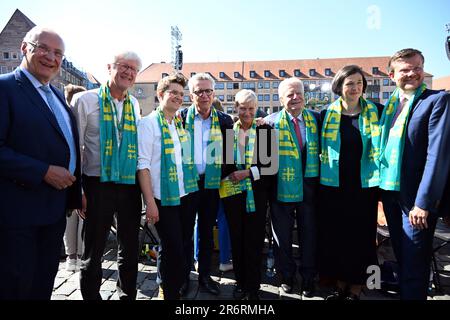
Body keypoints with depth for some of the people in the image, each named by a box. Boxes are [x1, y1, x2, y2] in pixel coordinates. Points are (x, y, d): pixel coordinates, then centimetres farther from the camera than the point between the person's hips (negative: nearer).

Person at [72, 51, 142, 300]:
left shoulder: (134, 104, 10)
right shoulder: (86, 100, -3)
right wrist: (76, 190, -9)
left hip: (131, 186, 4)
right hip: (98, 185, -4)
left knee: (130, 251, 15)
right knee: (93, 252, 10)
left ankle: (127, 295, 34)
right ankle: (91, 295, 30)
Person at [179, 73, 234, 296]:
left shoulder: (224, 120, 4)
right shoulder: (181, 117, -1)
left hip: (211, 183, 2)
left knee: (207, 231, 13)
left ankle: (205, 275, 28)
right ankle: (183, 275, 26)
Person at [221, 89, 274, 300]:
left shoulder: (265, 130, 2)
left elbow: (269, 162, -2)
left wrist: (248, 173, -12)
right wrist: (230, 175, -6)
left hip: (256, 193, -1)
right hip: (232, 192, 1)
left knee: (254, 240, 3)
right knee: (237, 239, 10)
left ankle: (253, 287, 18)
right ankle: (240, 282, 27)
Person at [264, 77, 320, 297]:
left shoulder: (315, 118, 4)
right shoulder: (271, 122, -4)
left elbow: (321, 148, 10)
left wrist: (319, 177, 2)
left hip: (309, 188, 2)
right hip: (282, 188, -2)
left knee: (309, 235, 12)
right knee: (282, 237, 12)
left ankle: (308, 279, 33)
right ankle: (286, 277, 34)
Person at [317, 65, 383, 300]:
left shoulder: (376, 112, 1)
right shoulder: (327, 115, 2)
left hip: (364, 186, -1)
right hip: (333, 186, 1)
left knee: (360, 237, 7)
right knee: (334, 237, 8)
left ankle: (355, 290, 24)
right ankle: (340, 285, 27)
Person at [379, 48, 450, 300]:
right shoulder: (389, 104, 11)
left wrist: (423, 203, -20)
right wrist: (380, 187, 7)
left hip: (416, 197, -6)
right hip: (390, 191, 6)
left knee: (414, 266, 4)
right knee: (401, 257, 20)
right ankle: (402, 290, 37)